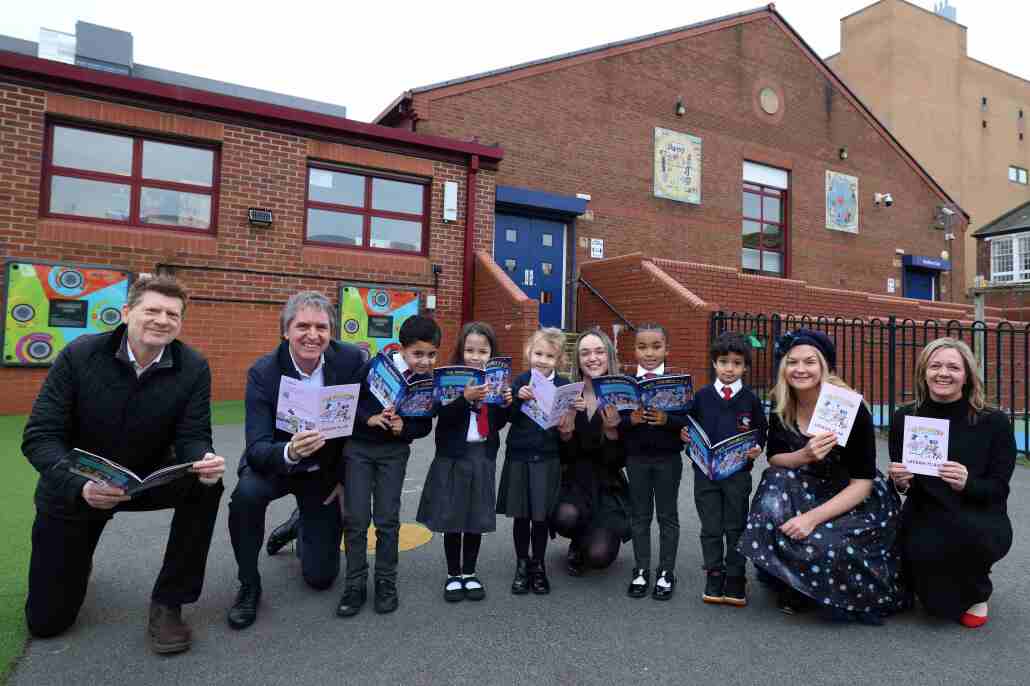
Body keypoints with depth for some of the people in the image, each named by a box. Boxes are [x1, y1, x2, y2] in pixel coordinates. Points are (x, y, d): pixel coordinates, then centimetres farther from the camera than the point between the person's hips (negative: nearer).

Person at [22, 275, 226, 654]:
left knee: (206, 485, -31)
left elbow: (192, 437, -16)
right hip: (73, 489, -1)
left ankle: (168, 603, -14)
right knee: (46, 621, 4)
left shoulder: (193, 367, -15)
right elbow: (39, 436, -20)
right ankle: (76, 558, 40)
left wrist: (204, 460, -42)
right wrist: (80, 486, -39)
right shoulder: (79, 354, -19)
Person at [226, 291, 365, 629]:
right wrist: (289, 452, -50)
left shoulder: (350, 360, -20)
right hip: (275, 463, -1)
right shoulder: (262, 372, -23)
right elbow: (256, 449, -27)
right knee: (247, 494, -36)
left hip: (326, 472, 1)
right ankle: (249, 585, -8)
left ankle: (300, 526, 37)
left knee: (321, 576, 2)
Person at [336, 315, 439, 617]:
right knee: (356, 518, -1)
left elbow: (425, 425, 0)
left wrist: (404, 427, -19)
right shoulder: (375, 366, -15)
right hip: (358, 446, -1)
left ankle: (386, 582, 19)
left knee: (387, 518, 3)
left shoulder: (428, 381, -7)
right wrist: (369, 418, -22)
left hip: (394, 451, 1)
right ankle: (355, 584, 14)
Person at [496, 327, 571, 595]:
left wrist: (566, 428, -22)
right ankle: (522, 564, 28)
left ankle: (538, 566, 27)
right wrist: (518, 398, -20)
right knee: (520, 515, 10)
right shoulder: (521, 381, 1)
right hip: (518, 455, 1)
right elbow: (508, 417, -4)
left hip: (547, 457, -1)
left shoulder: (564, 386, -2)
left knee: (541, 515, 8)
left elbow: (570, 420, -1)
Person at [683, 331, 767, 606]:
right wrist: (685, 435, -11)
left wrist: (757, 449, -13)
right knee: (711, 528, 10)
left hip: (738, 473, -1)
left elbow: (761, 431, 5)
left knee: (736, 527, 9)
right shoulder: (702, 396, 1)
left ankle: (735, 579, 22)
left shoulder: (750, 399, -1)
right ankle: (713, 576, 23)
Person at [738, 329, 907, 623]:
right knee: (776, 484, -26)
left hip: (860, 500, -4)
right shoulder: (781, 408, -8)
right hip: (812, 491, 5)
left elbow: (862, 482, -21)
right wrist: (805, 455, -27)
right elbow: (773, 459, -4)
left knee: (819, 542, -30)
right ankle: (794, 587, -6)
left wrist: (813, 517, -32)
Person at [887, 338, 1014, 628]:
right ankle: (946, 591, 13)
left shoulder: (994, 422, -7)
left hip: (981, 520, -2)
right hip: (926, 517, 2)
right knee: (922, 550, -30)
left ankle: (977, 595, 2)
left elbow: (999, 488, -6)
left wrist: (968, 484, -28)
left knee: (969, 534, -37)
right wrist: (899, 482, -18)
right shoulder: (904, 418, -2)